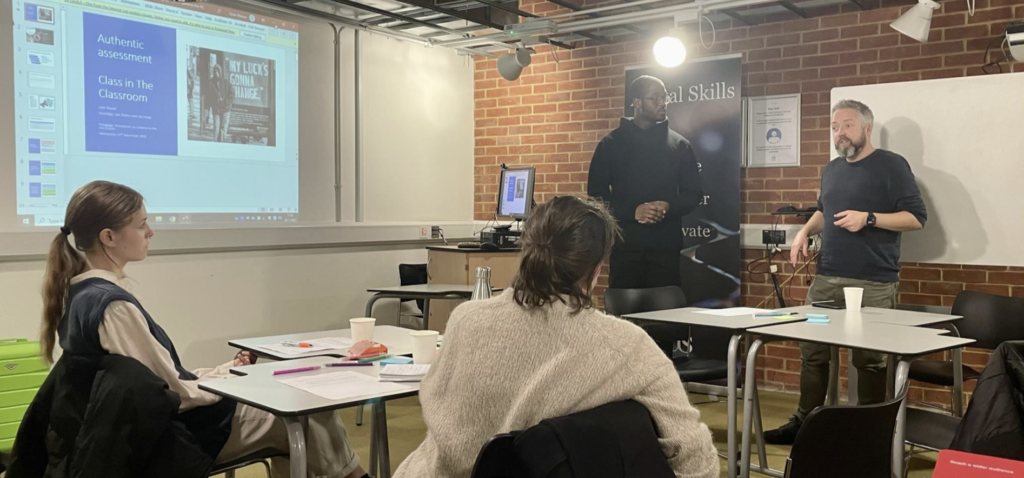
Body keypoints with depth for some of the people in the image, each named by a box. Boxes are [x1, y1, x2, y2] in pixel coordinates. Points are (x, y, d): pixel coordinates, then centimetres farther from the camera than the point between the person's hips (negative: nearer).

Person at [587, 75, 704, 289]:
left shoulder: (680, 145, 8)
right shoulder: (611, 143, 4)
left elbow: (693, 194, 9)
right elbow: (596, 194, 1)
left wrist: (669, 206, -13)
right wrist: (632, 211, -15)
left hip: (667, 246, 1)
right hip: (625, 245, -1)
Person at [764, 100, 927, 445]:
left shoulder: (891, 166, -5)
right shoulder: (831, 169, 16)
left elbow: (916, 218, -8)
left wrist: (868, 218, -20)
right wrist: (806, 231, 10)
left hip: (873, 284, -6)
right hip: (826, 279, 6)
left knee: (869, 359, 2)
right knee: (812, 351, 8)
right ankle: (804, 421, 18)